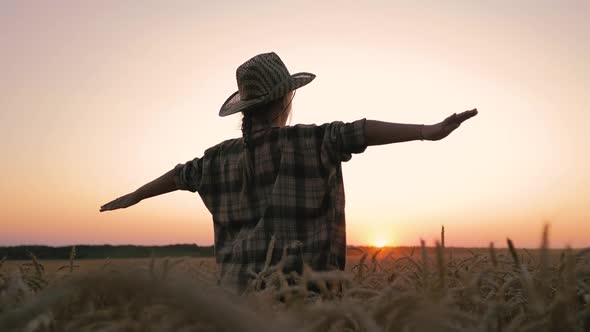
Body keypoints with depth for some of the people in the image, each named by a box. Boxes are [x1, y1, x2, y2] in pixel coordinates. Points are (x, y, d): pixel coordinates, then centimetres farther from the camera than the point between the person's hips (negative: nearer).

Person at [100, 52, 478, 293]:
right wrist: (427, 130, -29)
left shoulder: (223, 156, 9)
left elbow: (179, 175, 22)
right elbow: (357, 132, -22)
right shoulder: (308, 141, -9)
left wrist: (132, 197, 39)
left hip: (239, 282, 6)